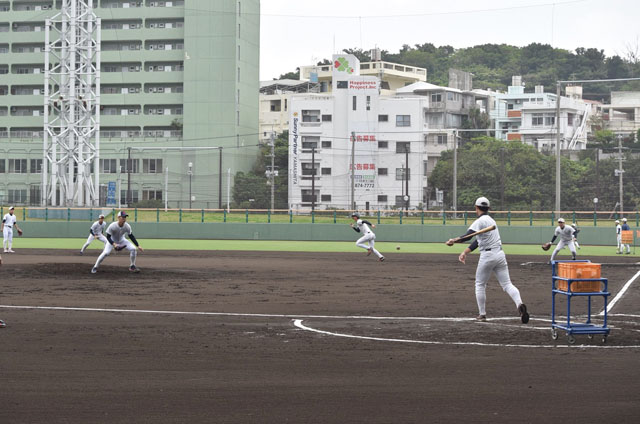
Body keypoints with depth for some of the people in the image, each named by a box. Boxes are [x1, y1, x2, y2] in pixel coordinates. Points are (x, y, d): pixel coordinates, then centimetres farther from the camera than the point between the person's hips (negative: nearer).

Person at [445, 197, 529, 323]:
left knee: (480, 284, 9)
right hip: (500, 254, 7)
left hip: (487, 256, -7)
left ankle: (482, 314, 11)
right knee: (507, 284, 1)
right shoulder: (490, 220, 19)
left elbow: (468, 236, -25)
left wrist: (454, 240, -31)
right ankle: (519, 304, -24)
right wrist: (465, 252, 15)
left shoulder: (480, 221, -9)